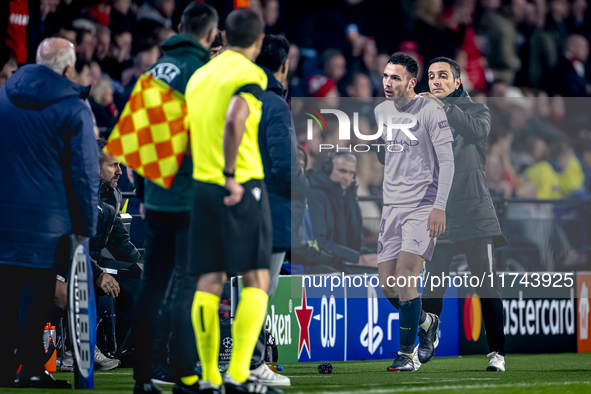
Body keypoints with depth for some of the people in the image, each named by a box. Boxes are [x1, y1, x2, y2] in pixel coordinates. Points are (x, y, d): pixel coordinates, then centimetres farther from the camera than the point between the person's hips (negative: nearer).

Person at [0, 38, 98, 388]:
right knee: (37, 291, 1)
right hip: (47, 217, -4)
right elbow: (85, 172, -8)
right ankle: (32, 368, 2)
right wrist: (86, 225, -2)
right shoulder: (74, 110, -8)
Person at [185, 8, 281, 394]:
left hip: (203, 186, 7)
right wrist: (231, 175, -19)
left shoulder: (200, 76, 15)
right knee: (256, 282, -4)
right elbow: (234, 121, -24)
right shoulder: (249, 74, -7)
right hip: (242, 188, -7)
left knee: (209, 283, 6)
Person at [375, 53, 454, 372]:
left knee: (404, 276, -19)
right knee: (388, 287, 2)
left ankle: (406, 354, -10)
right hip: (392, 206, 6)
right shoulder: (381, 111, 11)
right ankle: (426, 322, 31)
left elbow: (447, 162, -9)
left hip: (423, 206, -6)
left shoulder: (430, 112, -8)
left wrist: (439, 208, -16)